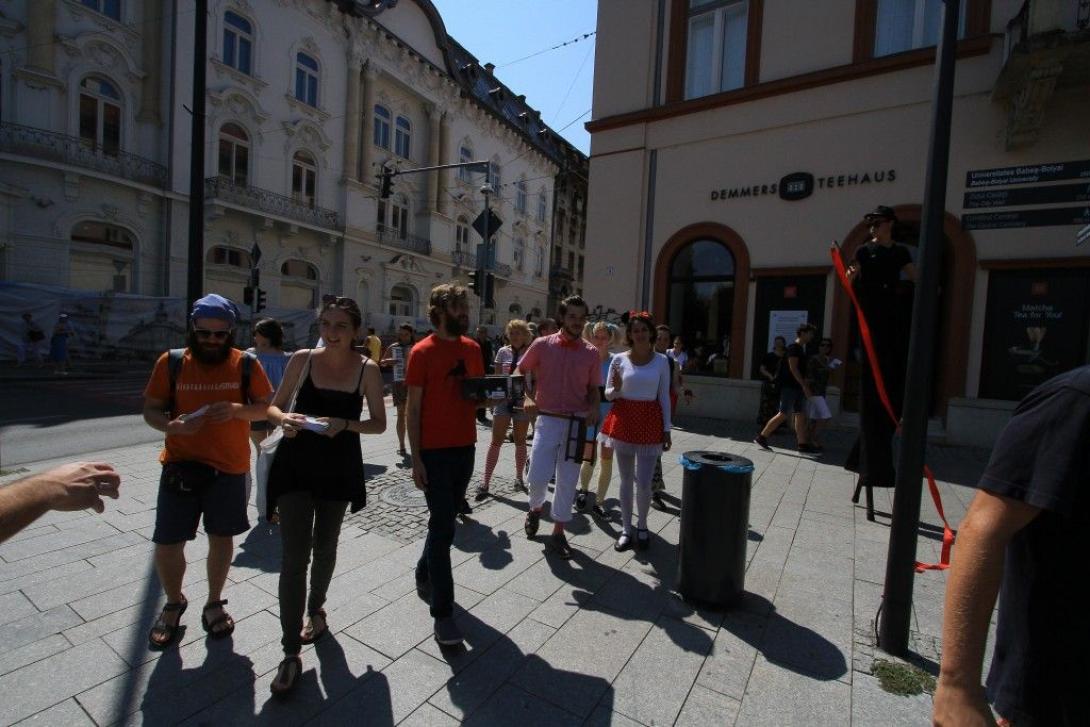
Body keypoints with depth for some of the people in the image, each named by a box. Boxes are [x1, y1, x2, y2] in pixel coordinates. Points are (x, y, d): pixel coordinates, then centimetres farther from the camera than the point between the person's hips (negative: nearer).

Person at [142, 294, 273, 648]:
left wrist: (236, 410, -21)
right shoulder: (171, 362, -3)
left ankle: (214, 603, 37)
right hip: (180, 464, 1)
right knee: (167, 543, 6)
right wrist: (172, 425, -20)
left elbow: (266, 406, -1)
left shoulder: (246, 364, -5)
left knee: (221, 538, 14)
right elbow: (150, 409, 1)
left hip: (229, 467, 0)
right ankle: (173, 603, 36)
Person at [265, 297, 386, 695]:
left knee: (325, 546, 20)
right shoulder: (302, 359, -5)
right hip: (296, 464, 0)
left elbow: (379, 423, -4)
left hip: (339, 468, 1)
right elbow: (275, 406, 5)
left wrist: (344, 424, -21)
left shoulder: (367, 369, -8)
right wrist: (284, 419, -18)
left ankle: (316, 606, 49)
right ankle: (291, 654, 12)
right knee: (294, 555, -3)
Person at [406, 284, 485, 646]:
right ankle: (443, 612, 10)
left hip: (465, 447, 6)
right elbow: (413, 409, -9)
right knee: (443, 528, -2)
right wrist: (416, 458, -12)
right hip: (434, 451, -6)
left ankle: (424, 575, 43)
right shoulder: (423, 352, -10)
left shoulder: (473, 348, 7)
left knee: (444, 521, 19)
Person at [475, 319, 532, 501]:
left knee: (520, 441, 12)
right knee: (496, 441, 1)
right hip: (503, 400, 1)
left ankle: (519, 478, 29)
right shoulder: (503, 352, 3)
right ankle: (485, 482, 8)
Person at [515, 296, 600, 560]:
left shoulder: (591, 353, 1)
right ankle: (536, 509, 33)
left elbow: (593, 388, 10)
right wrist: (527, 398, -7)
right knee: (538, 477, -2)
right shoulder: (542, 345, -4)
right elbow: (520, 373, 8)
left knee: (567, 481, 7)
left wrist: (593, 408, -9)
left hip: (577, 423, 2)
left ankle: (558, 533, 23)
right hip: (548, 420, -1)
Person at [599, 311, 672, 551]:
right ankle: (626, 529, 25)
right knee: (626, 479, 10)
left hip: (650, 422, -1)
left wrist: (667, 429, 1)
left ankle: (642, 525, 26)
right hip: (624, 420, 1)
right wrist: (616, 388, -17)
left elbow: (664, 397, 3)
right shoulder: (619, 359, 0)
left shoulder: (661, 360, 0)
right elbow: (608, 394, 6)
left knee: (643, 483, -1)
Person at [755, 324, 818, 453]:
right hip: (789, 386, -9)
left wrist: (805, 386, 18)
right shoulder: (794, 348, -11)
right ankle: (761, 437, 0)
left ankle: (803, 445, 11)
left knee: (801, 415, 7)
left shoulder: (801, 349, 18)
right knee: (783, 414, -7)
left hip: (797, 387, 9)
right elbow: (793, 368, -19)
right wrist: (804, 386, -20)